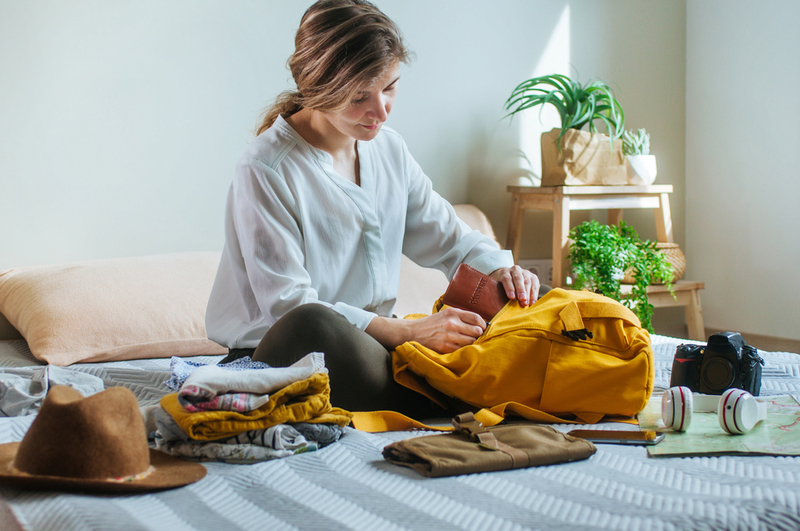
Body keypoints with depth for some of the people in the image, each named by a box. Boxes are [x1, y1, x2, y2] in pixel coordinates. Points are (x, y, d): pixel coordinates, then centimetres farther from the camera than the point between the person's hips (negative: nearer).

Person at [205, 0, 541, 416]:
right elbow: (288, 306, -21)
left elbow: (443, 234, 16)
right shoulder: (264, 171, -15)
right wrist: (406, 331, -29)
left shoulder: (388, 148, 8)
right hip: (274, 353, -6)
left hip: (367, 344, 6)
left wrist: (499, 267, -7)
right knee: (313, 323, -41)